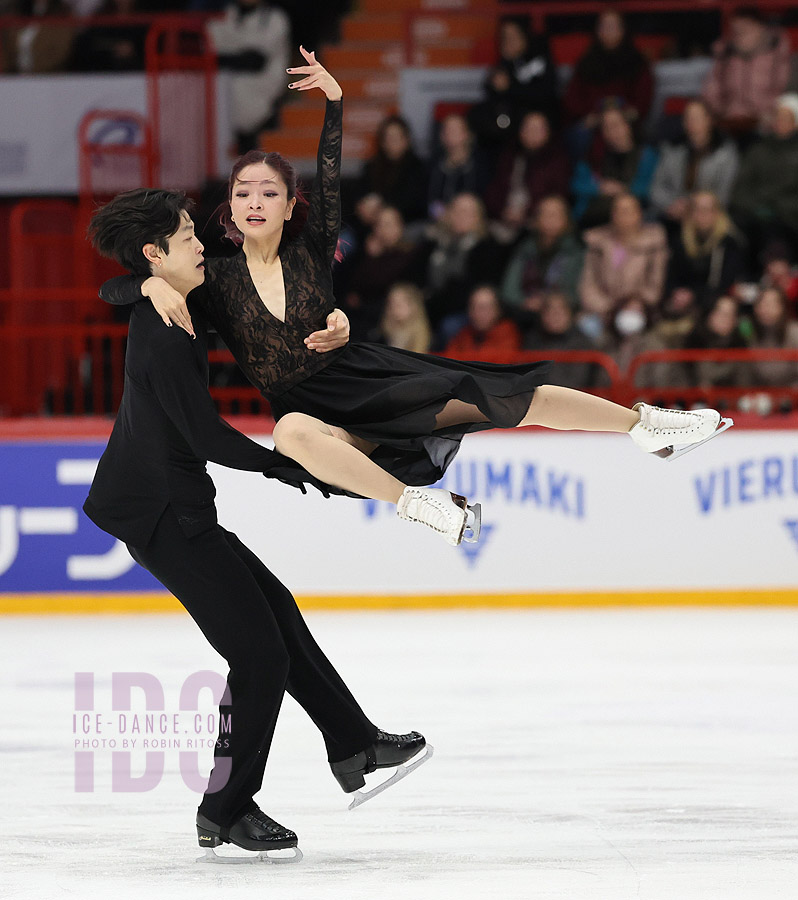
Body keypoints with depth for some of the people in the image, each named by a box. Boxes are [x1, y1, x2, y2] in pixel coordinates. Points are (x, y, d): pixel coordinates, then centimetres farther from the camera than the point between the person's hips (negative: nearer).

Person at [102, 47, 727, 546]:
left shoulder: (310, 255, 2)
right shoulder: (217, 283, -1)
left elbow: (331, 182, -8)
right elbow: (111, 288, -4)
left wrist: (335, 100, -15)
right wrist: (156, 284, -25)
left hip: (369, 379, 2)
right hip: (318, 411, -2)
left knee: (510, 396, -11)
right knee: (292, 430, -42)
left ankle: (645, 423, -5)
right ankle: (415, 501, -45)